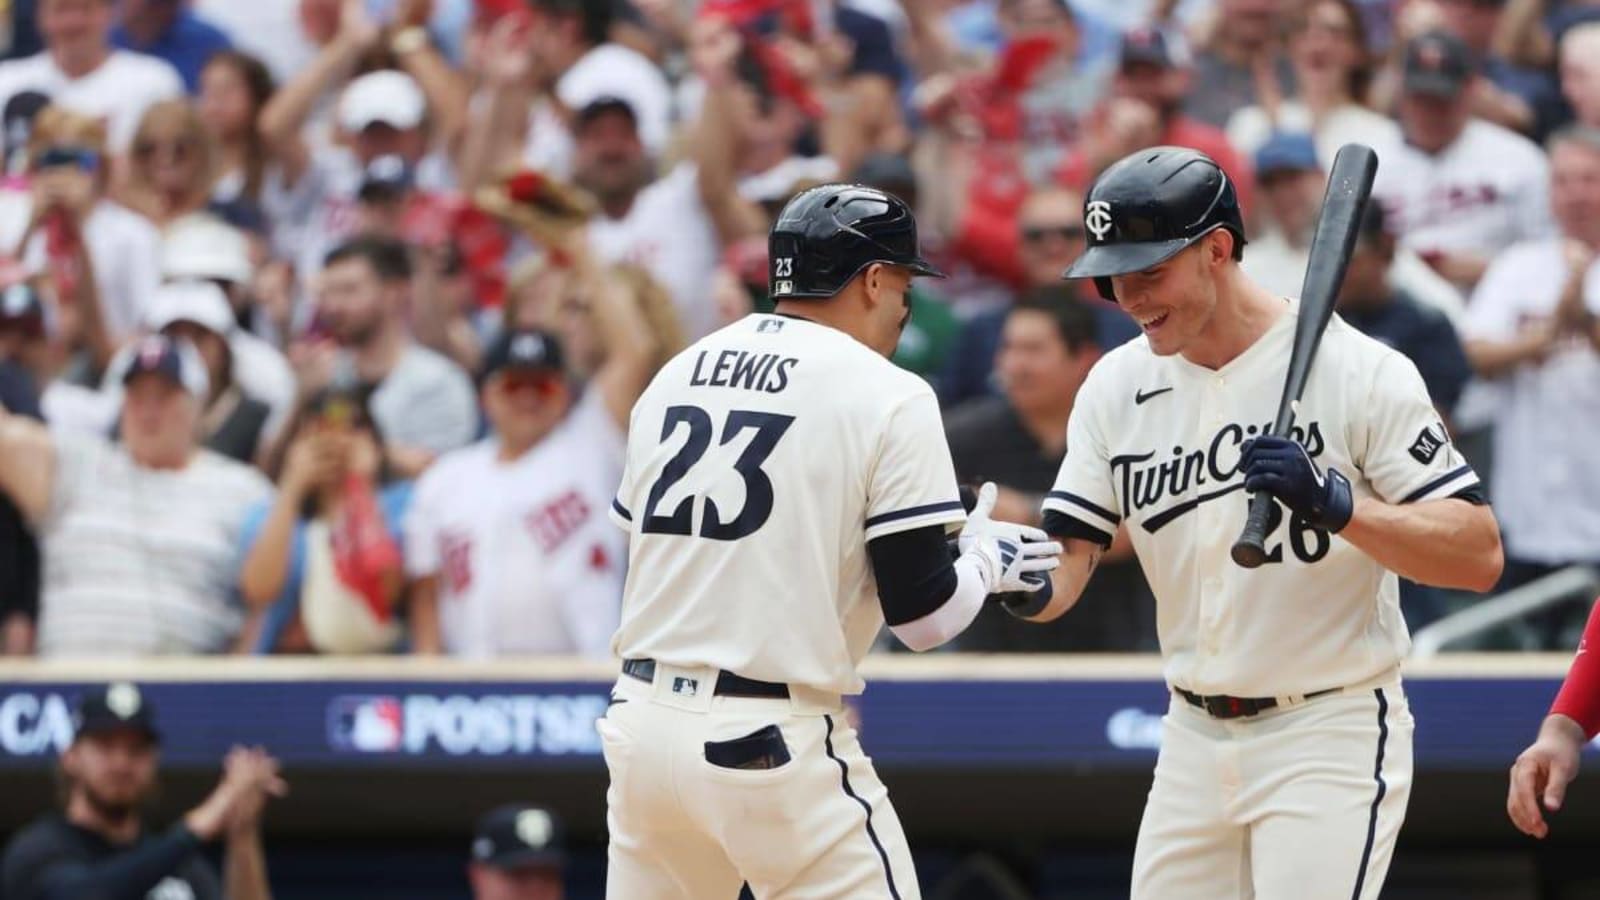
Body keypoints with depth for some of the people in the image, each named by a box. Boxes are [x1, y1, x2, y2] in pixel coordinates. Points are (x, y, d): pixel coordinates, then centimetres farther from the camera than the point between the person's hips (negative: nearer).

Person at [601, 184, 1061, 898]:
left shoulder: (674, 376, 12)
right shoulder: (888, 397, -6)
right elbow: (922, 616, -8)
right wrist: (984, 559, 14)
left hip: (641, 724, 6)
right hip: (774, 747, -6)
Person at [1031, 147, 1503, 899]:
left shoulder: (1359, 371, -12)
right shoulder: (1117, 386, 4)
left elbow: (1479, 556, -15)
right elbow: (1064, 572, 0)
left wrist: (1335, 503, -30)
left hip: (1330, 742, -6)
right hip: (1194, 745, 6)